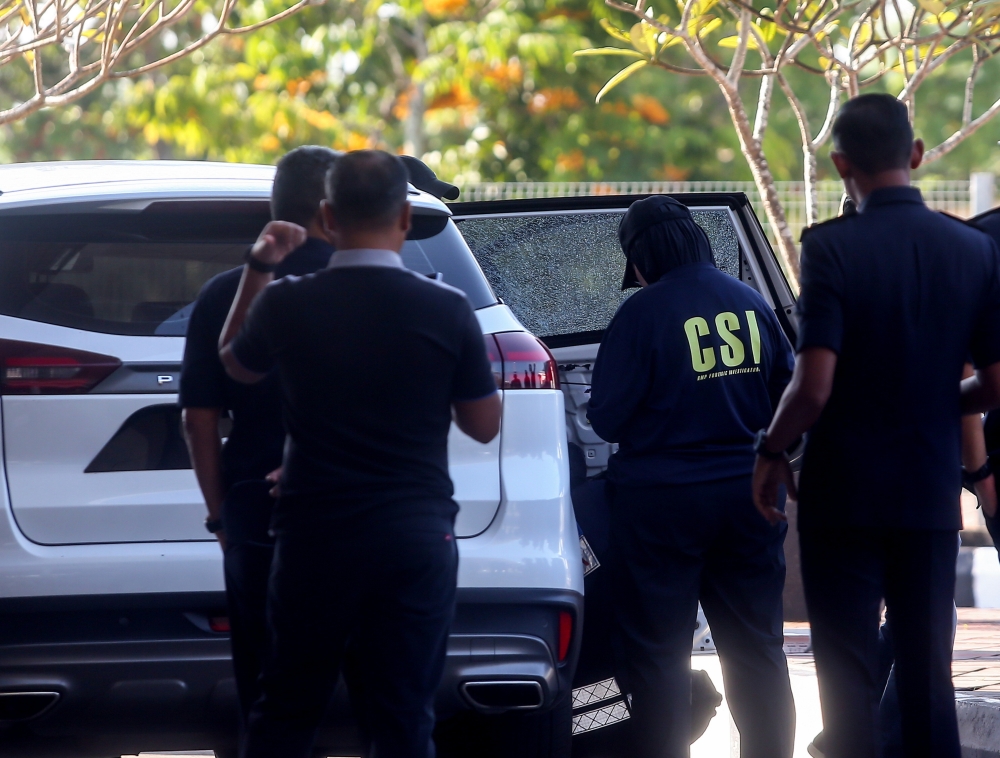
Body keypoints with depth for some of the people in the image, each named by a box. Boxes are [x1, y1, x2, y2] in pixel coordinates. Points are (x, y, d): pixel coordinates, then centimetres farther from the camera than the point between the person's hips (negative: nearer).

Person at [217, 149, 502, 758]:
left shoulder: (284, 304, -7)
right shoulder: (447, 310, -9)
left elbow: (235, 364, 16)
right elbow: (484, 425, 2)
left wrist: (259, 269, 20)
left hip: (314, 539, 0)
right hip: (418, 540, 0)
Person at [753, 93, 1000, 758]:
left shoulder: (832, 248, -15)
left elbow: (815, 386, -20)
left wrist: (771, 453, -3)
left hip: (845, 491, -4)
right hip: (932, 493, 4)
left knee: (850, 678, 2)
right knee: (929, 677, 12)